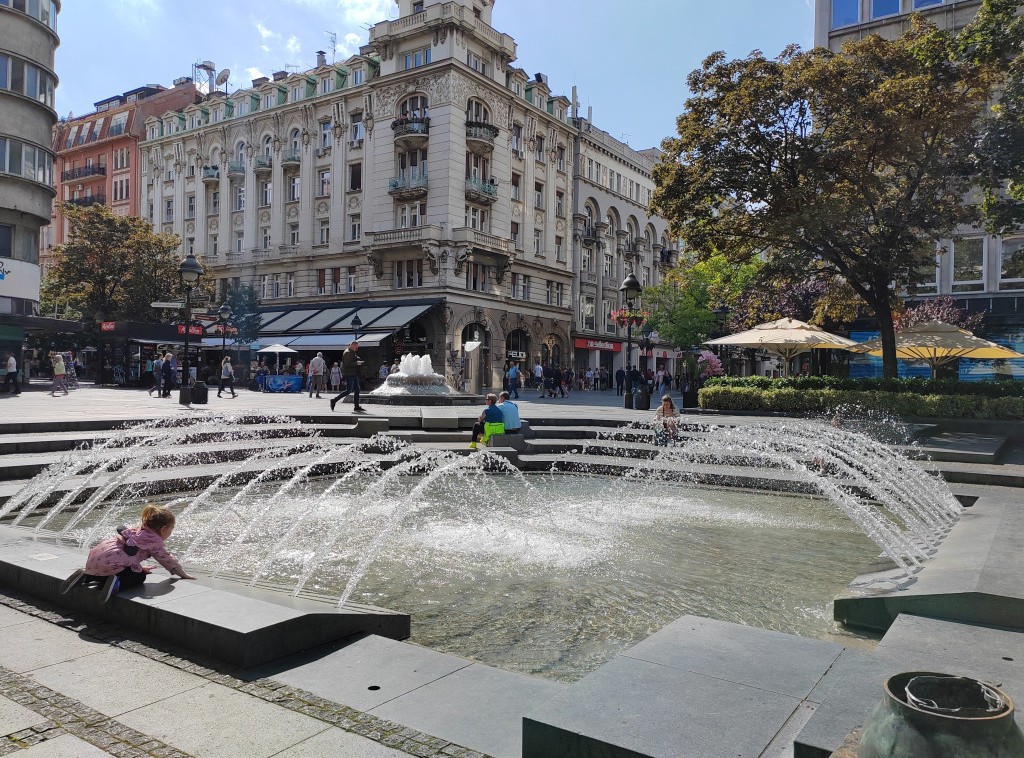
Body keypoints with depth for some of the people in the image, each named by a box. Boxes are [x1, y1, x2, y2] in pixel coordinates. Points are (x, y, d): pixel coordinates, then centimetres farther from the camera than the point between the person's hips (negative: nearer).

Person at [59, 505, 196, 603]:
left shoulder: (137, 530, 25)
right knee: (140, 577, 2)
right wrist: (183, 574, 23)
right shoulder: (155, 540, 2)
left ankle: (86, 577, 12)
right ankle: (117, 583, -24)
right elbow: (167, 559, 11)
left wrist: (139, 567, 43)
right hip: (109, 563, -8)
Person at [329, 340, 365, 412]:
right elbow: (347, 364, -23)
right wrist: (356, 363, -20)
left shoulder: (353, 352, 17)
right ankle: (334, 401, 0)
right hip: (349, 374, -10)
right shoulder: (347, 352, -13)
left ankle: (357, 407, 9)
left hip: (354, 374, 10)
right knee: (348, 390, -9)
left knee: (357, 390, 7)